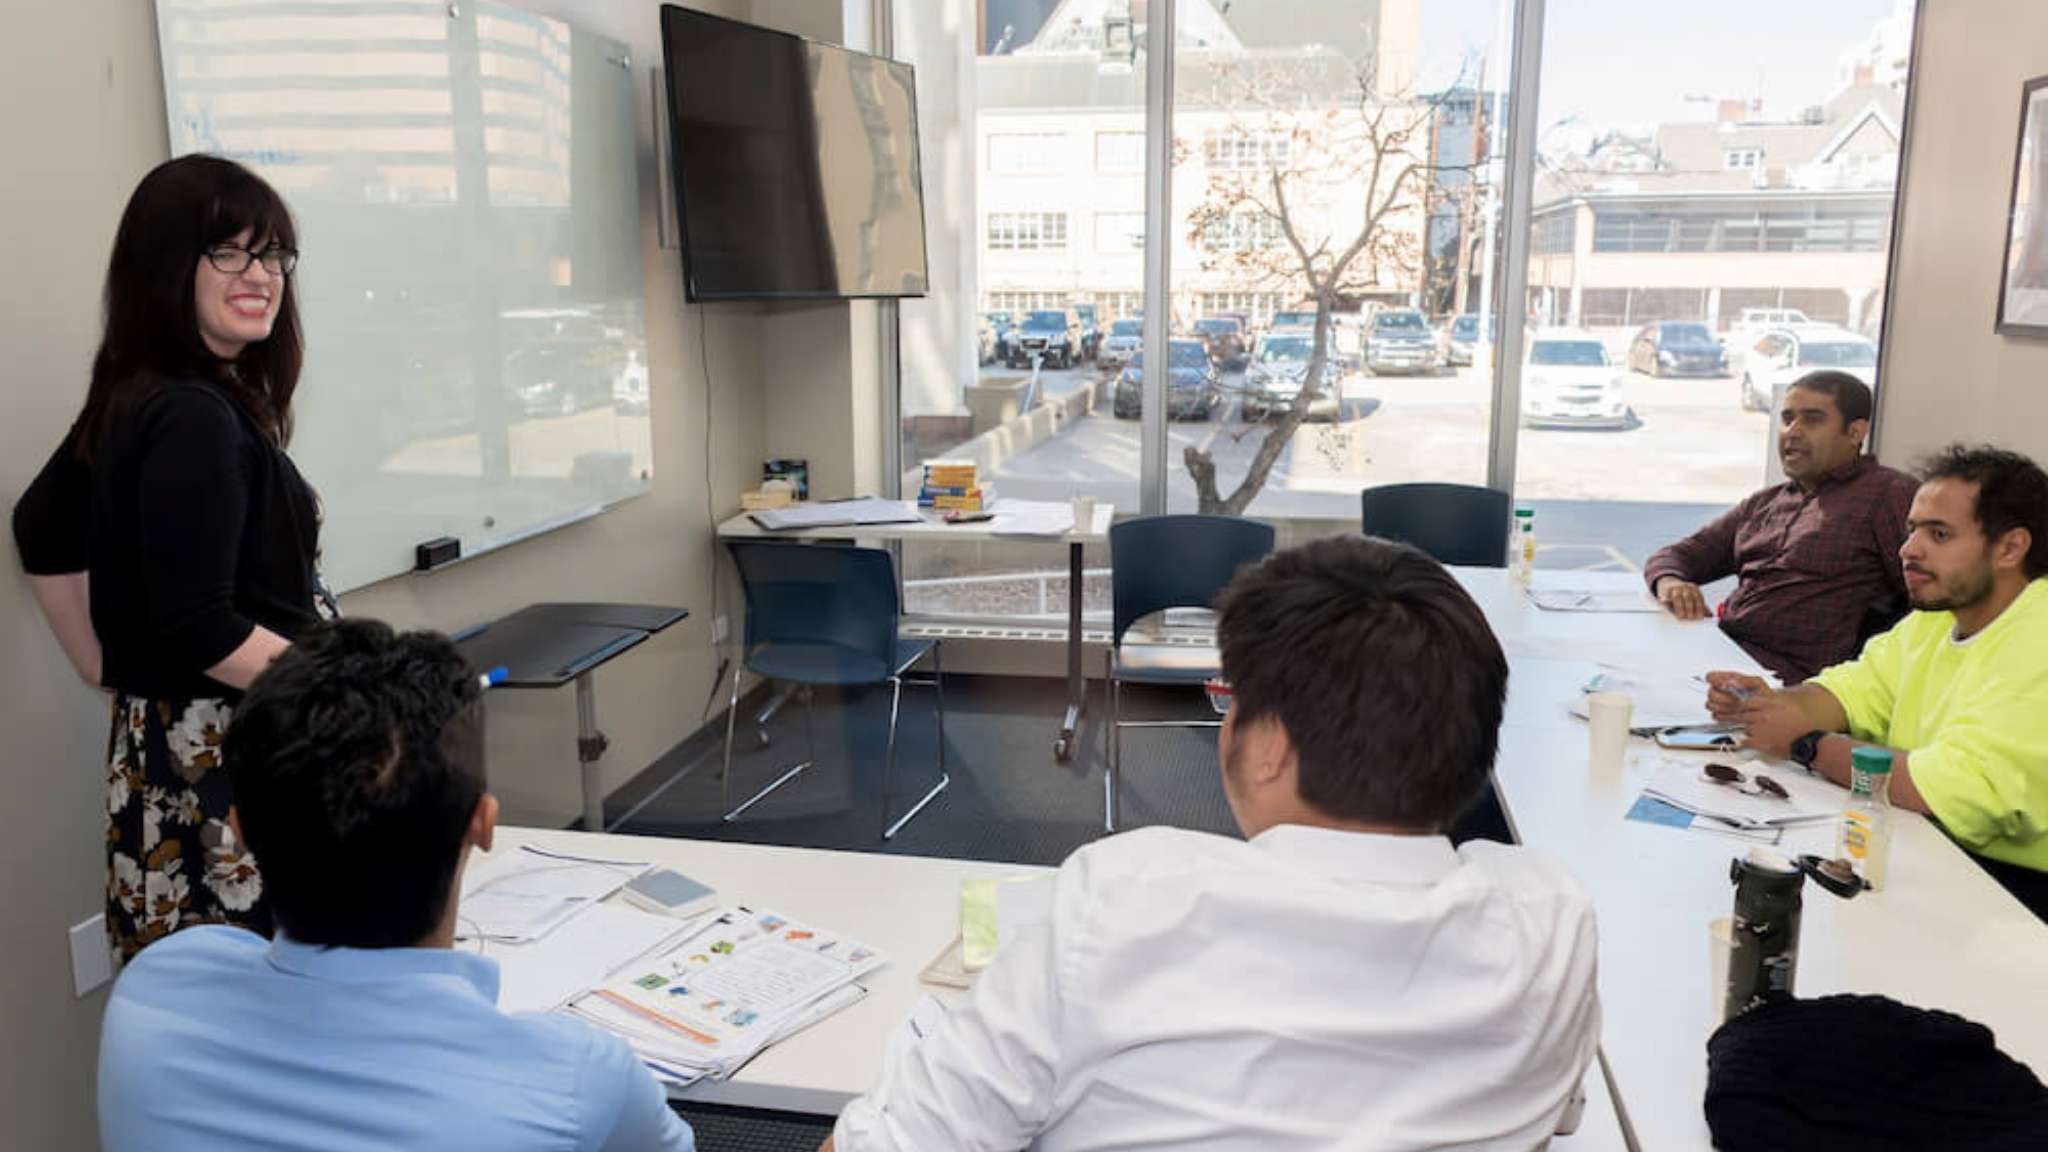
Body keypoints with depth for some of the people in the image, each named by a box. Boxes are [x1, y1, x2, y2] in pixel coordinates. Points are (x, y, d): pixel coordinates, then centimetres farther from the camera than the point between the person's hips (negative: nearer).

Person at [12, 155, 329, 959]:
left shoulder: (133, 402, 11)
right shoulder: (194, 419, -18)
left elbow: (44, 534, 23)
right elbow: (200, 630, -22)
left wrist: (110, 669, 23)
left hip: (158, 742, 10)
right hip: (222, 757, -10)